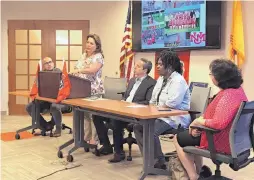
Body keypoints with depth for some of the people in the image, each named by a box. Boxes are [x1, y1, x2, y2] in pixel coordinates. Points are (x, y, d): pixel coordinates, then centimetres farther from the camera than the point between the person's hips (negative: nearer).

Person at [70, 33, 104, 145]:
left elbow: (93, 69, -25)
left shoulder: (98, 56, -7)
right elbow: (77, 70, 22)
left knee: (93, 115, -4)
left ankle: (94, 140, 3)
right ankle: (86, 138, 16)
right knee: (84, 114, 8)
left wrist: (78, 70, -34)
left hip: (93, 91, -7)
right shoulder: (83, 56, 16)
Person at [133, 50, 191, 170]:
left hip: (175, 118, -10)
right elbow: (153, 100, 17)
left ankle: (159, 162, -9)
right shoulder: (161, 79, 14)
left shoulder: (178, 81, -16)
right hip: (161, 115, 10)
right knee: (138, 126, -3)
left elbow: (171, 104, -27)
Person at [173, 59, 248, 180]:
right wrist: (201, 120, -2)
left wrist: (198, 121, -20)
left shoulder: (228, 95, -29)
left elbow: (219, 123, -39)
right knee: (189, 135, 30)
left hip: (221, 141, -10)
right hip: (230, 138, 10)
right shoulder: (237, 89, 3)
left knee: (178, 139, 9)